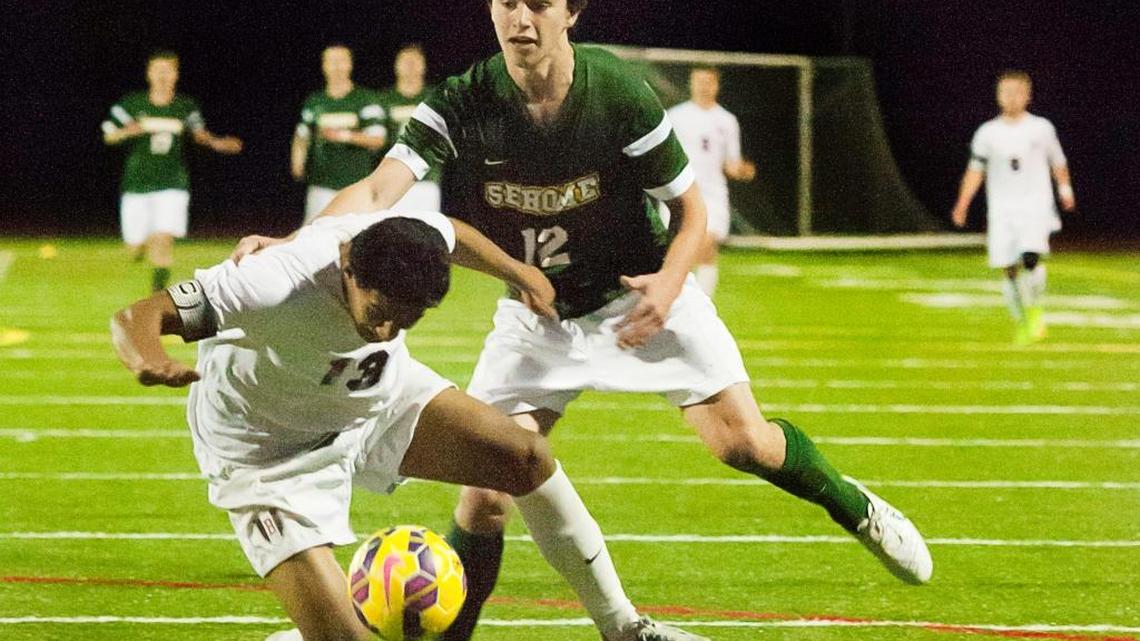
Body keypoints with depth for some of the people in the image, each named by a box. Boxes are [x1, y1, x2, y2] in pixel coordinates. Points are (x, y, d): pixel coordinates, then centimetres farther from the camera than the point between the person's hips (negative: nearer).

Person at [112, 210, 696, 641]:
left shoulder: (414, 239, -24)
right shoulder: (275, 287, -41)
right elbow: (136, 319, -41)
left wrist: (520, 274, 20)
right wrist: (150, 362, -64)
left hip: (379, 396, 7)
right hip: (270, 455, -7)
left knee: (528, 459, 1)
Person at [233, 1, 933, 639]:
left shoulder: (620, 93, -21)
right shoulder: (462, 105, -19)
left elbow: (689, 205, -9)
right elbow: (378, 188, -31)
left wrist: (669, 281, -28)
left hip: (639, 294, -1)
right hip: (535, 316, 1)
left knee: (741, 439, -9)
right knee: (487, 491, -12)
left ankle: (853, 506, 21)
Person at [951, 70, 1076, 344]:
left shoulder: (1041, 128, 4)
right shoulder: (987, 133, 5)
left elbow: (1058, 162, 17)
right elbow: (976, 170, 6)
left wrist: (1065, 189, 22)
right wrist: (962, 205, -2)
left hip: (1035, 206, -2)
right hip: (1001, 209, 2)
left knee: (1031, 256, -23)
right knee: (1009, 269, -2)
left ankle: (1035, 310, 0)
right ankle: (1020, 322, 14)